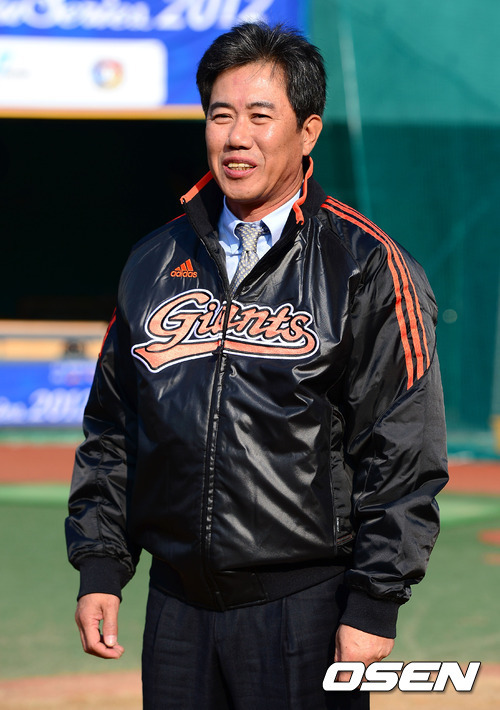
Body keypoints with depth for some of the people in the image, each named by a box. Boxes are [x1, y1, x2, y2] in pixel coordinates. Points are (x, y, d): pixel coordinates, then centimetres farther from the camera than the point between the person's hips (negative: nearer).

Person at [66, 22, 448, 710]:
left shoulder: (367, 267, -4)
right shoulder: (157, 262, 12)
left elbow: (403, 453, -7)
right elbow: (111, 430, 18)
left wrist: (375, 605, -11)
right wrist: (99, 568, 10)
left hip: (306, 607, -4)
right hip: (177, 611, 5)